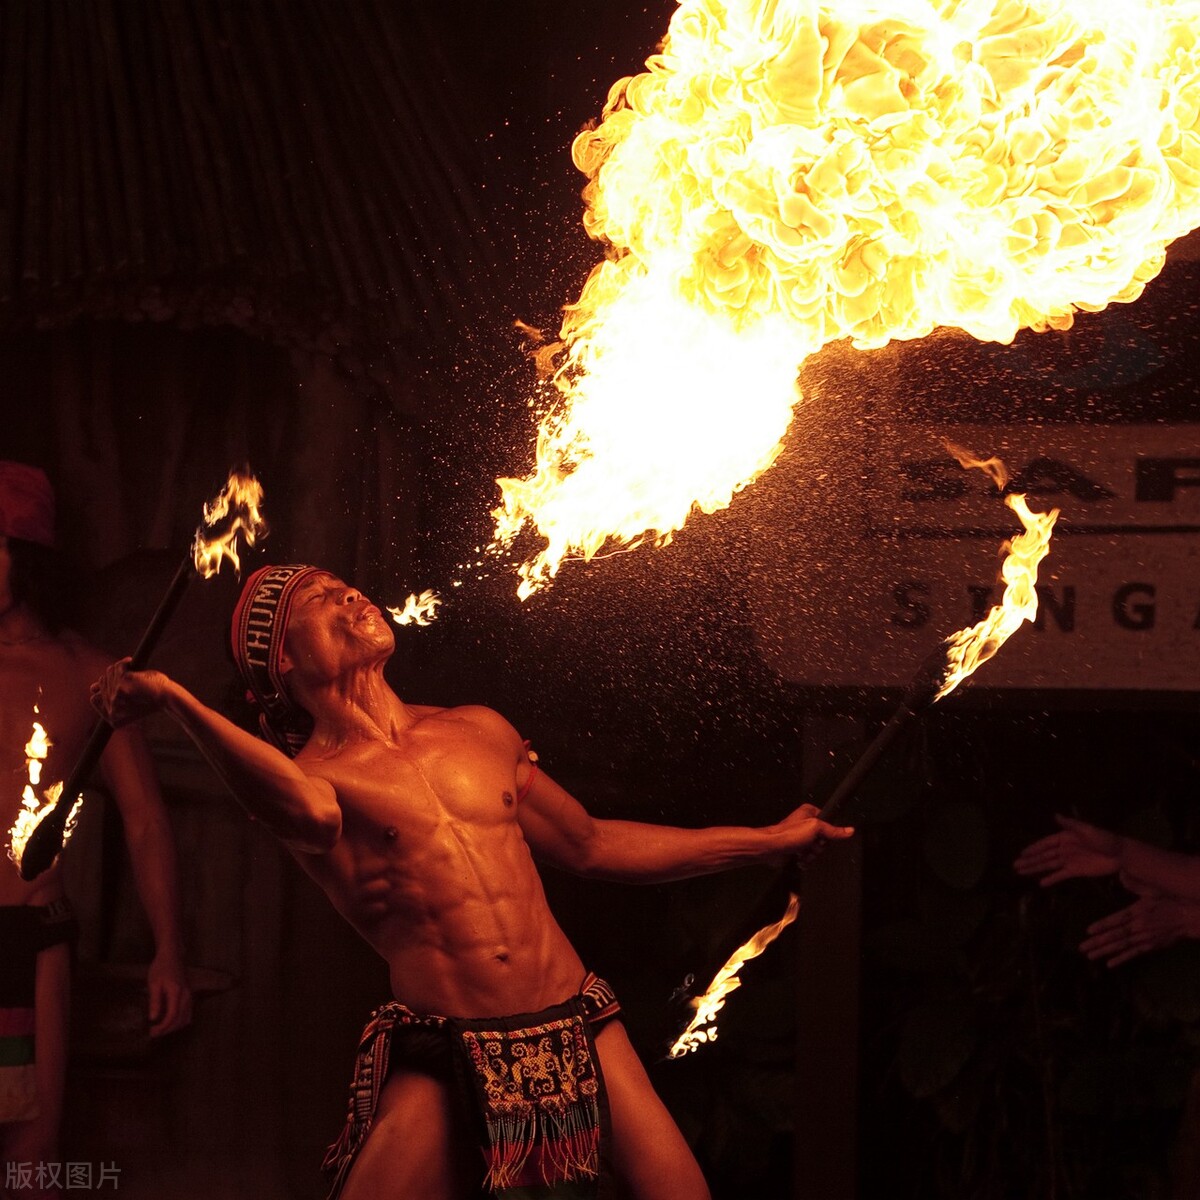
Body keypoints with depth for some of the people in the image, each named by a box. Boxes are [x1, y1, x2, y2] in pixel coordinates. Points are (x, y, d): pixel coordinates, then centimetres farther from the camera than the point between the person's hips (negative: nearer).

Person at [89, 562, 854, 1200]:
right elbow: (310, 813, -28)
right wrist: (174, 700, -41)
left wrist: (766, 842, 29)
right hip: (447, 1067, -4)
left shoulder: (480, 733, 14)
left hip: (581, 1033, 4)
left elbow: (590, 846, 26)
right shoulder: (306, 773, -2)